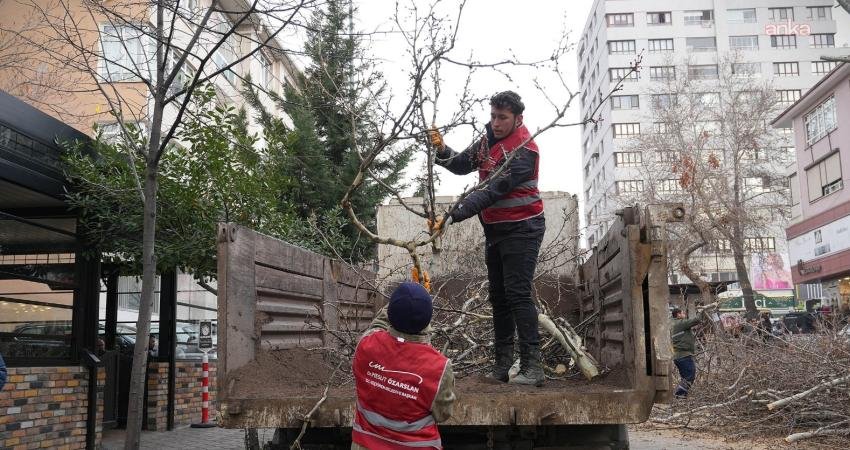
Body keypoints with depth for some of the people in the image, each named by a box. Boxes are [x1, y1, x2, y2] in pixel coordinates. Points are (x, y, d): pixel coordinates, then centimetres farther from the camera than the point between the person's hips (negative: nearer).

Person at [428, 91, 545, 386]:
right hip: (495, 229, 8)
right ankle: (502, 365, 17)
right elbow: (462, 165, 7)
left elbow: (492, 193, -27)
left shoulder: (524, 151, -20)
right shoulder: (488, 140, 7)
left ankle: (532, 367, -12)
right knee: (498, 296, 10)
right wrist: (442, 150, -15)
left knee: (518, 294, -14)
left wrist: (453, 216, -32)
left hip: (521, 229, -8)